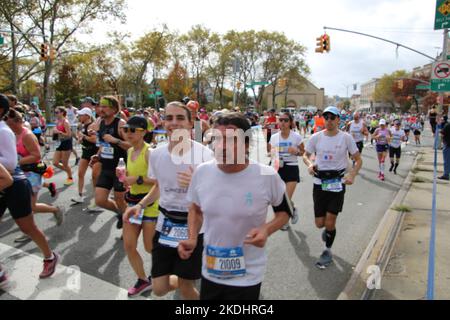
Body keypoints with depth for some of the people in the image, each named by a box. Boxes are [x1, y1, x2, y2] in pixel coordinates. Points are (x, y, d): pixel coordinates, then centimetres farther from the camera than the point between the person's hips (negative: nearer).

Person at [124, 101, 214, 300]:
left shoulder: (204, 154, -16)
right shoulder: (156, 154, -1)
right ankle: (181, 280, 43)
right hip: (165, 223, 4)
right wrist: (140, 205, 1)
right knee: (159, 289, 10)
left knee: (185, 289, 8)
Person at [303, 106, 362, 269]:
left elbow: (358, 160, 2)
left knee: (330, 222, -5)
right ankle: (328, 228, 43)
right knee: (319, 223, 5)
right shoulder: (316, 137, 0)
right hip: (319, 182, 2)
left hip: (337, 182, -2)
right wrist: (310, 164, -11)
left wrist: (352, 175, -15)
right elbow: (306, 155, 12)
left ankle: (328, 251, 21)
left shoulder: (346, 137, -4)